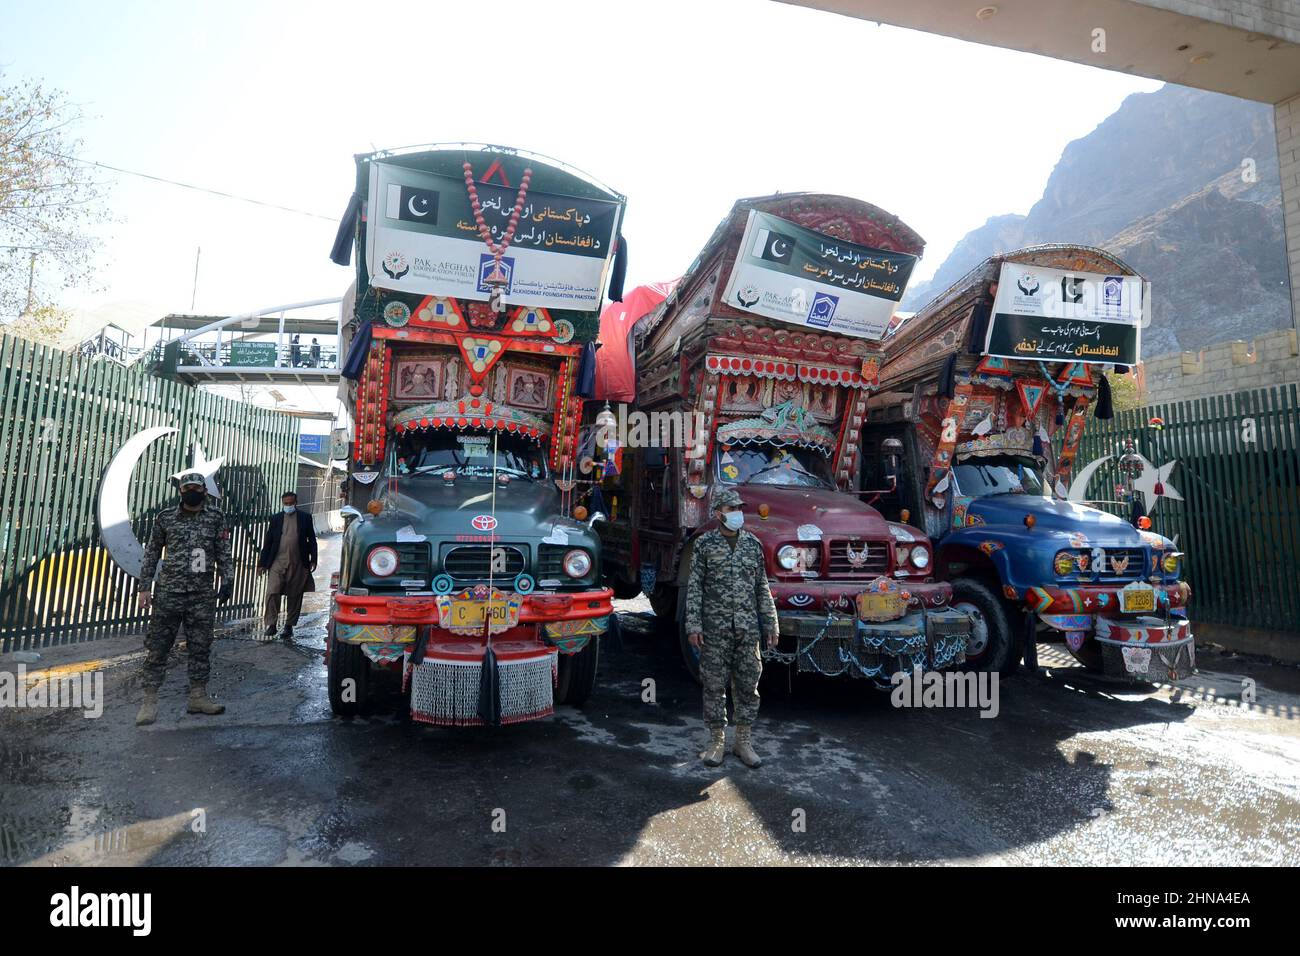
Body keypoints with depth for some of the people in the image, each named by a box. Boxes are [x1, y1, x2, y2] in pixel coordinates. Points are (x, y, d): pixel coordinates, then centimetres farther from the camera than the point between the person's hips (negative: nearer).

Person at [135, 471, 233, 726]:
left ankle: (198, 697, 15)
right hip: (168, 593, 0)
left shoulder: (216, 518, 4)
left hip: (203, 595, 1)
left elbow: (224, 555, 4)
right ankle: (150, 700, 10)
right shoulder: (165, 518, 4)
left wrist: (227, 581, -6)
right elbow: (152, 554, 7)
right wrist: (144, 588, 2)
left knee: (200, 648, 6)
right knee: (157, 647, 2)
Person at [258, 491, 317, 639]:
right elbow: (268, 542, 9)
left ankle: (289, 626, 16)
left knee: (294, 596, 5)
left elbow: (312, 540, 6)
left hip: (298, 564, 0)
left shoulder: (305, 518, 5)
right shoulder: (276, 519, 7)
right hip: (277, 563, 1)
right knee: (272, 592, -11)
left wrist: (313, 560, -2)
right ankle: (271, 624, -3)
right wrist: (262, 563, 6)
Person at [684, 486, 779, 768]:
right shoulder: (705, 544, -1)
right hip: (715, 629, -3)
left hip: (748, 629, 3)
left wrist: (771, 623, 7)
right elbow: (694, 587, -3)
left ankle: (744, 741, 23)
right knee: (714, 685, 6)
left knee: (747, 685, 8)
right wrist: (693, 625, -9)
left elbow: (762, 587, 11)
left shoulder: (753, 544, 8)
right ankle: (717, 740, 21)